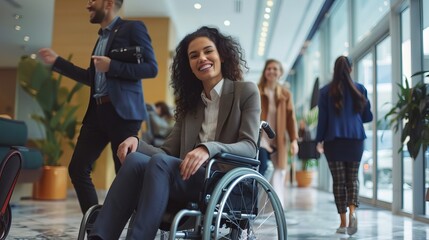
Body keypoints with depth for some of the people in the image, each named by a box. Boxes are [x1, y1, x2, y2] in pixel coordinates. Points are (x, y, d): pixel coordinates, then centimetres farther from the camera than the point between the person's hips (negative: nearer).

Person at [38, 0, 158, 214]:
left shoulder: (133, 28, -1)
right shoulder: (102, 37, 22)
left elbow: (151, 68, -11)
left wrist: (112, 66, -16)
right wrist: (57, 62, 27)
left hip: (122, 111, -8)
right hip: (98, 111, 8)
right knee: (77, 168, 4)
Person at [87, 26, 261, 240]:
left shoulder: (246, 91, 7)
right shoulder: (190, 102, 21)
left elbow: (249, 147, -6)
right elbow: (169, 152, 14)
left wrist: (209, 148, -25)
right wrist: (137, 142, -7)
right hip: (190, 178, 5)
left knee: (160, 163, -31)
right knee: (135, 159, -24)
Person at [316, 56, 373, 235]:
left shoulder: (326, 91, 0)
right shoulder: (359, 89, 4)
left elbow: (322, 118, -1)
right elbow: (367, 116, 8)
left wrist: (319, 140, 5)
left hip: (333, 140, -1)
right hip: (355, 139, 1)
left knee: (338, 180, 5)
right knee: (352, 178, 12)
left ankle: (343, 223, 6)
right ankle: (352, 211, -13)